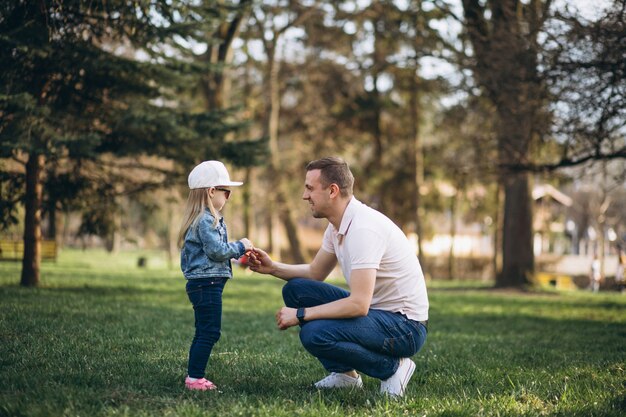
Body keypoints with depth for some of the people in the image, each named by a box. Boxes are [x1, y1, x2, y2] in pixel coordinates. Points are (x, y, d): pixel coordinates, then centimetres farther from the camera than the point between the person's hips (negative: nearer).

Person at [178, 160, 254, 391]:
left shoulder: (203, 219, 17)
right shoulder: (206, 221, -16)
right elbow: (217, 250, -20)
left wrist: (238, 250, 18)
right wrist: (240, 246, -7)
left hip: (201, 283, 11)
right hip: (207, 283, -11)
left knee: (203, 333, 15)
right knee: (210, 332, -8)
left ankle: (193, 376, 19)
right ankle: (195, 378, -7)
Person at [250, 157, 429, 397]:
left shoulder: (363, 228, -25)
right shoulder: (338, 225, 5)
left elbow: (359, 304, -31)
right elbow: (315, 273, 19)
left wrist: (300, 314, -22)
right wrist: (273, 267, 2)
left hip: (404, 324, -10)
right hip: (373, 308, 10)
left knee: (314, 334, -29)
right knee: (294, 289, 4)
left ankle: (392, 367, -7)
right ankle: (344, 373, 8)